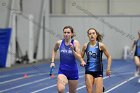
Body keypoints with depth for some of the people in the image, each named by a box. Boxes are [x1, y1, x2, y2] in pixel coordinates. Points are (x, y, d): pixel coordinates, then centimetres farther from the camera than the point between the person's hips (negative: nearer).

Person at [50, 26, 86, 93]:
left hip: (73, 71, 0)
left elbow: (79, 58, -13)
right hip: (62, 70, 0)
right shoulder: (59, 43, -3)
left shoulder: (75, 43, -9)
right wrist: (52, 61, 12)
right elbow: (54, 50, 21)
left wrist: (72, 50, -27)